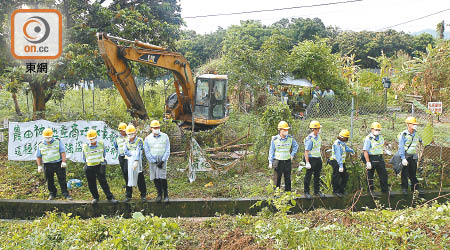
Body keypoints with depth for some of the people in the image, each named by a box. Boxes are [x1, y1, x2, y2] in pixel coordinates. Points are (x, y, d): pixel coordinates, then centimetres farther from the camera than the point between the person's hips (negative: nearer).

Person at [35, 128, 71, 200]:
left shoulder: (58, 142, 1)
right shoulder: (40, 145, 6)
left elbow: (62, 152, -4)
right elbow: (38, 156, 10)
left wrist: (63, 162, -13)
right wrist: (39, 166, 3)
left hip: (58, 164, -2)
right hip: (47, 165, 2)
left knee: (62, 180, -2)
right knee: (50, 181, 8)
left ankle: (65, 194, 3)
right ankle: (52, 194, 24)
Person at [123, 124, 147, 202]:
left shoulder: (139, 140, -5)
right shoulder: (127, 141, 11)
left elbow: (138, 152, -15)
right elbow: (125, 151, 0)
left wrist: (136, 161, -25)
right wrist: (132, 153, -13)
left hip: (137, 162, -4)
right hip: (129, 162, 4)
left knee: (140, 179, 0)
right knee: (128, 179, 6)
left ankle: (143, 195, 10)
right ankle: (128, 196, 15)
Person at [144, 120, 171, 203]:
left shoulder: (165, 136, 5)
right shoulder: (147, 138, 5)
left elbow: (167, 151, 3)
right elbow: (147, 152, 2)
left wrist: (162, 161, -7)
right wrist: (155, 162, -7)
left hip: (162, 160, -1)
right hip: (152, 161, 2)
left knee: (162, 177, -13)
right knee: (155, 178, 0)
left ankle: (165, 195, -5)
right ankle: (159, 194, 11)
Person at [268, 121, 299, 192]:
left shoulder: (290, 138, -1)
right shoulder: (275, 139, -6)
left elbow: (296, 146, 17)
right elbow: (271, 151, 0)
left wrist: (292, 154, 8)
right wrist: (270, 162, -2)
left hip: (287, 161, 2)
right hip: (278, 161, -2)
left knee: (288, 179, 9)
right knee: (277, 179, 2)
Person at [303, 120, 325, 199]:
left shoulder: (318, 136, 7)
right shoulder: (310, 139, -19)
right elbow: (306, 151, -20)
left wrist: (320, 157, 22)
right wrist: (307, 162, -25)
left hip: (318, 158, 8)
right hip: (311, 159, -8)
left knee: (317, 176, 14)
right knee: (308, 176, 1)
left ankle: (317, 191, 23)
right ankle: (306, 192, 10)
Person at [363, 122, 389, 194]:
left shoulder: (381, 137, 11)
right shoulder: (368, 138, -11)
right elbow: (365, 151, -16)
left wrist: (381, 157, 19)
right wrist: (368, 162, -20)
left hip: (380, 158, 6)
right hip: (371, 159, -6)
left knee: (384, 174, 6)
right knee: (370, 176, 3)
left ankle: (385, 190, 15)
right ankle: (370, 190, 14)